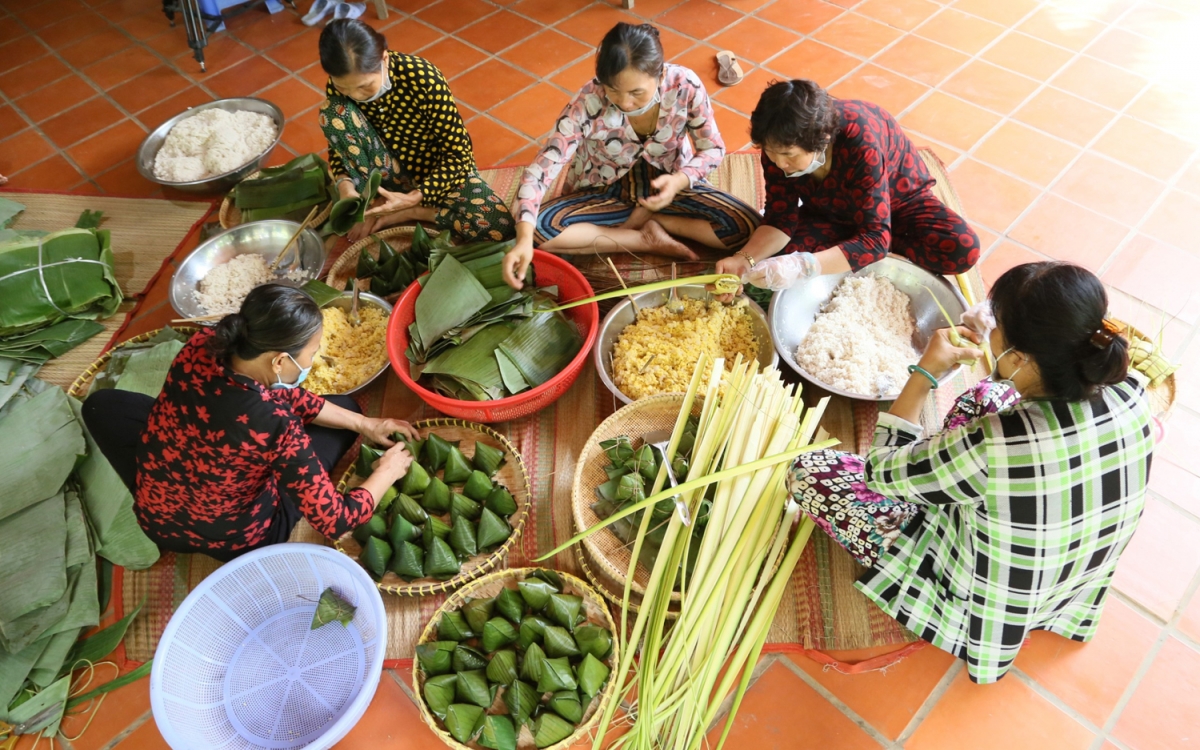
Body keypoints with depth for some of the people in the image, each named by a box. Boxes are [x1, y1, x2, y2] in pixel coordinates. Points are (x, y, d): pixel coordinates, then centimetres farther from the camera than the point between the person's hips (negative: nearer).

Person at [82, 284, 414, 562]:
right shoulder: (277, 426, -36)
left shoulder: (202, 346, -20)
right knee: (345, 403, 12)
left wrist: (363, 424, 1)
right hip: (238, 540, -3)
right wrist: (388, 471, -9)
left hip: (156, 517, 3)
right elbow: (336, 521, -26)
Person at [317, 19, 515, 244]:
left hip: (439, 169, -2)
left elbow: (458, 153, -24)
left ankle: (406, 213, -10)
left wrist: (413, 198, -34)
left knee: (497, 225, -30)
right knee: (333, 111, -23)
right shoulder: (339, 85, -17)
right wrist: (344, 184, -23)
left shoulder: (423, 79, -29)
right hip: (390, 172, 2)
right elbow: (337, 143, -2)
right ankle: (373, 201, -11)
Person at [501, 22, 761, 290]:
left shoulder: (685, 85, -25)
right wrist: (524, 239, -47)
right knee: (539, 227, -28)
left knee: (747, 227, -21)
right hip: (606, 193, 0)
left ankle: (642, 219, -6)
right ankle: (648, 239, -15)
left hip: (668, 185, 1)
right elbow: (540, 171, -32)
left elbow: (713, 148, -10)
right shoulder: (588, 103, -29)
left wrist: (680, 180, -31)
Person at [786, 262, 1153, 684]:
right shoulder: (1130, 391, -22)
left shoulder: (992, 447, -41)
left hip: (988, 608, -6)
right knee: (984, 396, 18)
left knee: (808, 471, -7)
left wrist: (925, 372, -16)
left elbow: (880, 470, -21)